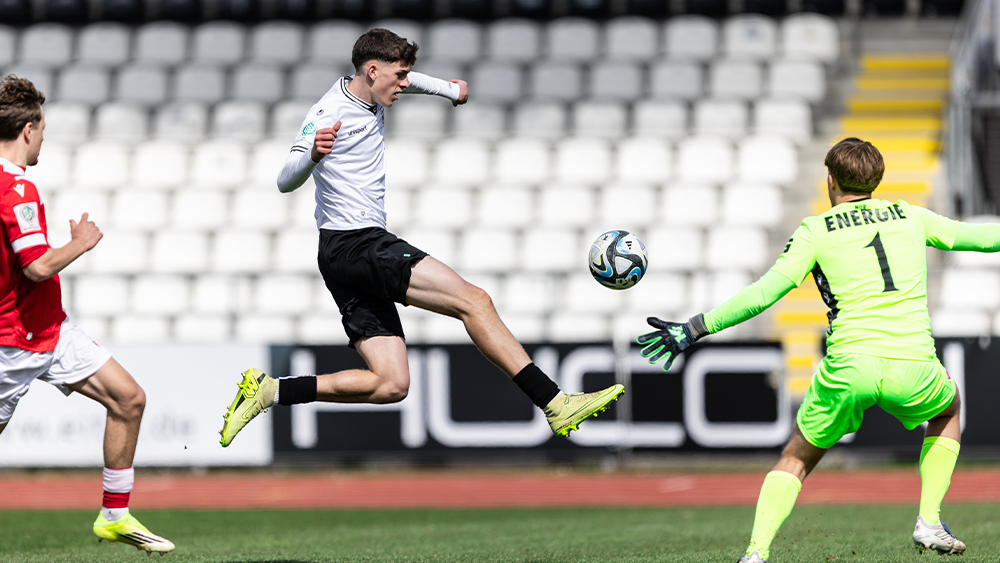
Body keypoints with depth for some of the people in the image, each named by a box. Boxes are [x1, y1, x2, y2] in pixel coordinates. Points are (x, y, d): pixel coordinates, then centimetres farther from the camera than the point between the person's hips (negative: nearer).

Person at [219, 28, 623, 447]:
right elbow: (285, 183, -22)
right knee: (474, 301, -18)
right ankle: (556, 405, -22)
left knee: (390, 385, -1)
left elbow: (403, 80, 39)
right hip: (353, 244, -10)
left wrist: (449, 89, 45)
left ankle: (269, 391, -1)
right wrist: (311, 154, -41)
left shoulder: (372, 96, 14)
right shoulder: (328, 114, -12)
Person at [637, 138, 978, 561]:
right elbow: (979, 236, 25)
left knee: (796, 458, 19)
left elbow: (765, 292, -1)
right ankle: (929, 523, 21)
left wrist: (695, 328, 2)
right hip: (913, 366, 1)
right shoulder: (910, 217, 16)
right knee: (949, 406, 35)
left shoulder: (815, 231, 9)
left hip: (848, 365, -1)